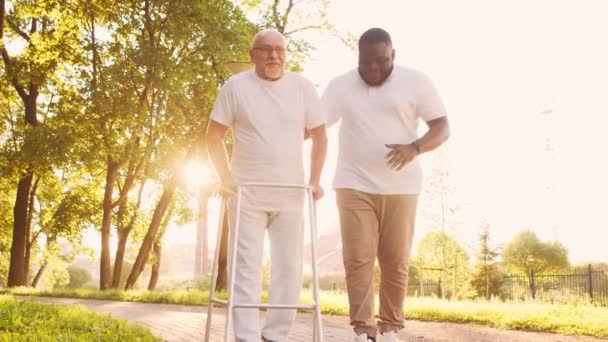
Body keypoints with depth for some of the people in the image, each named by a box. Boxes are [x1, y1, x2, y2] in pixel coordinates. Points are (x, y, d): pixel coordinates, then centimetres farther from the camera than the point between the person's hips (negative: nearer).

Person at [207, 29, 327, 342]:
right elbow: (213, 134, 1)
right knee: (246, 267, -3)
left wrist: (314, 181, 0)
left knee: (289, 267, 5)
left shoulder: (303, 88, 3)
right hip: (246, 192, -2)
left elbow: (319, 135, 8)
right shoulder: (236, 86, -2)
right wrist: (225, 178, -7)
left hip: (290, 194, 2)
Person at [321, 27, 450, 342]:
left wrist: (415, 148, -21)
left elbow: (442, 127, -2)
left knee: (396, 261, 3)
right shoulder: (340, 86, 7)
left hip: (400, 187, 0)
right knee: (358, 259, -6)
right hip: (354, 185, 1)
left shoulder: (415, 82, 1)